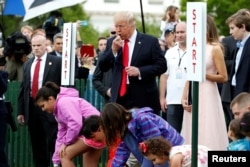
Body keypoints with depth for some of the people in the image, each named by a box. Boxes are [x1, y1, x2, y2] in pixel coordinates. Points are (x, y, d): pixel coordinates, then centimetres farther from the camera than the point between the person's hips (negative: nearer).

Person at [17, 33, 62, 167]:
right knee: (37, 146, 8)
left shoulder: (57, 62, 0)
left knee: (54, 144, -8)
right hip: (32, 107, 5)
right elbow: (23, 88, 15)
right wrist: (20, 111, 10)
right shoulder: (27, 64, 15)